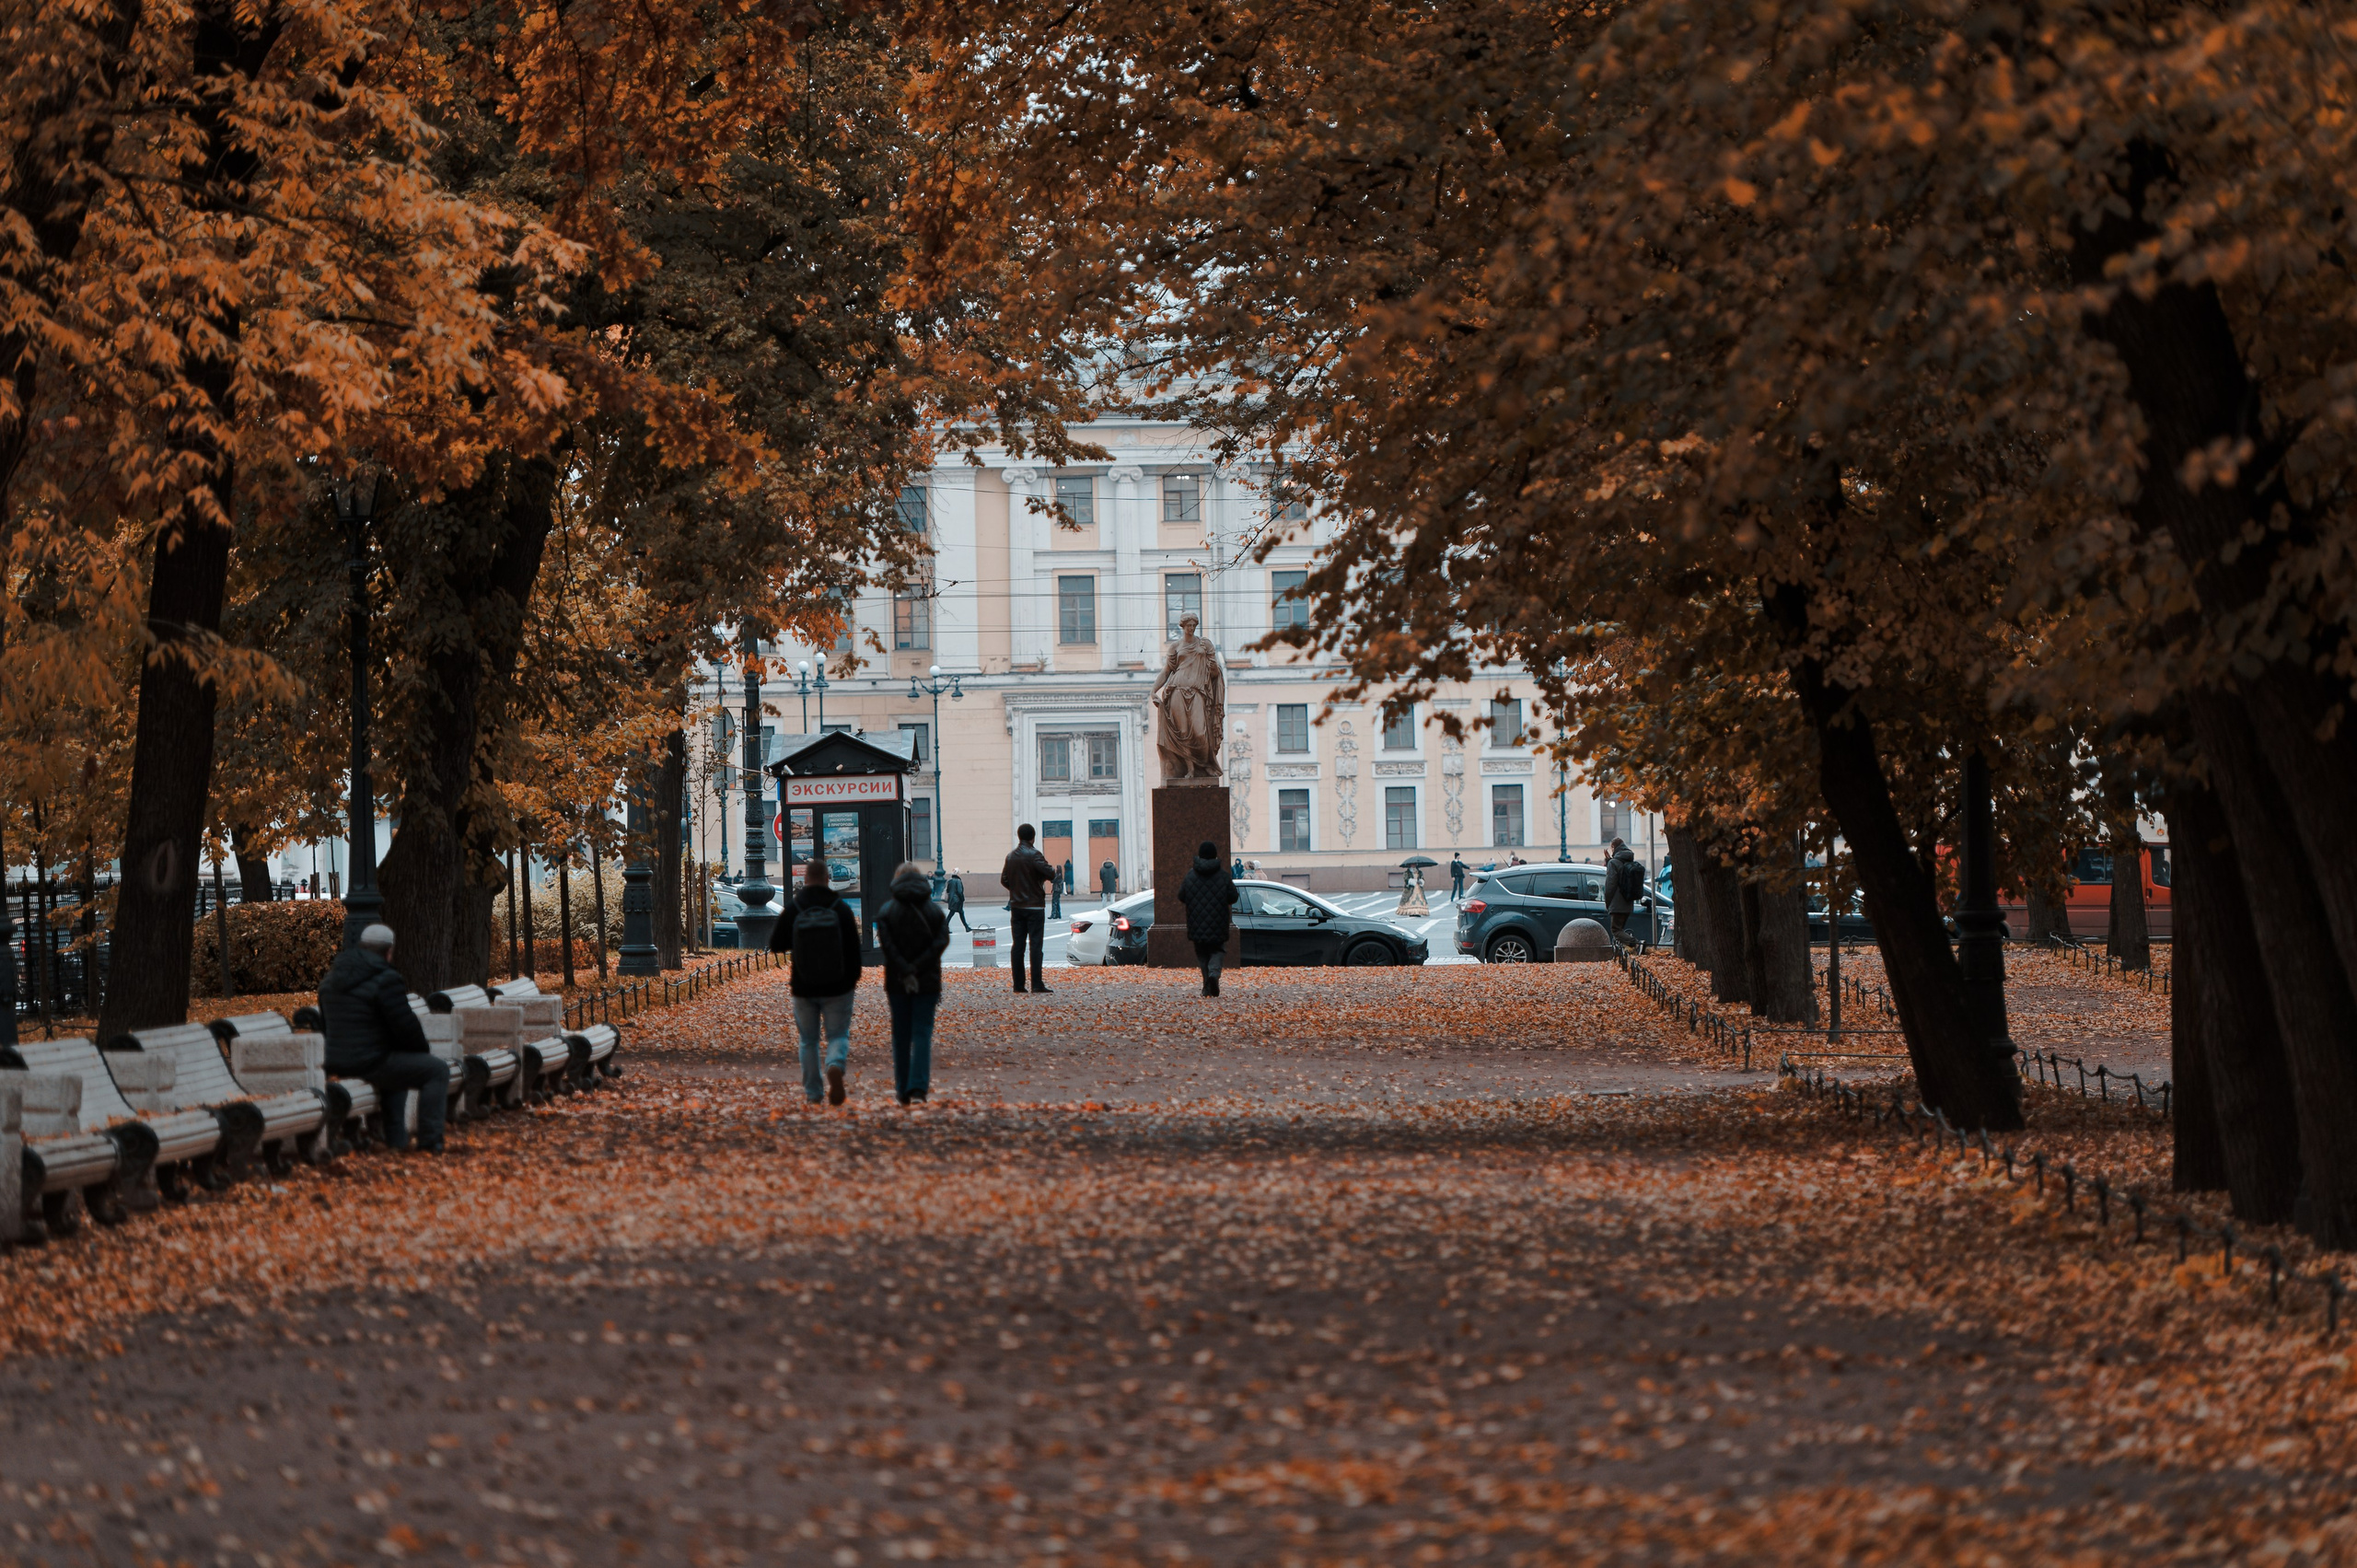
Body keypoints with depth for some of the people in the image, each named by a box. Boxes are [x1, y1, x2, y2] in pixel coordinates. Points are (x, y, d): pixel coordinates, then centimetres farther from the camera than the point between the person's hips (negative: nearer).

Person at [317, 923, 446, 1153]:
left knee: (399, 1065, 36)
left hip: (336, 1064, 9)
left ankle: (396, 1139, 33)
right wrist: (424, 1050, 7)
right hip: (369, 1064, -9)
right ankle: (429, 1141, -2)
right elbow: (406, 1027, -14)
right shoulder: (386, 980, -14)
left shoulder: (330, 979, 13)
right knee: (437, 1070, 1)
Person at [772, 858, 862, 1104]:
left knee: (808, 1040, 13)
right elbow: (854, 948, -4)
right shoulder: (841, 909, -7)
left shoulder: (792, 910, -7)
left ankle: (813, 1092, 11)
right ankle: (836, 1066, -25)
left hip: (804, 989, 1)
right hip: (837, 988, 0)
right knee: (838, 1035, 6)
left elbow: (776, 945, -1)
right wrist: (854, 978, 11)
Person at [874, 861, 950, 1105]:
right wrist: (917, 968, -14)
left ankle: (903, 1090, 12)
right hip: (928, 982, 0)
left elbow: (887, 945, -14)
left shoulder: (887, 911, -2)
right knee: (922, 1034, -1)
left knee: (901, 1036, 10)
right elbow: (941, 941, -10)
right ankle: (919, 1086, -16)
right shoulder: (935, 910, 2)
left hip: (897, 983, 0)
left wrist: (905, 973, -16)